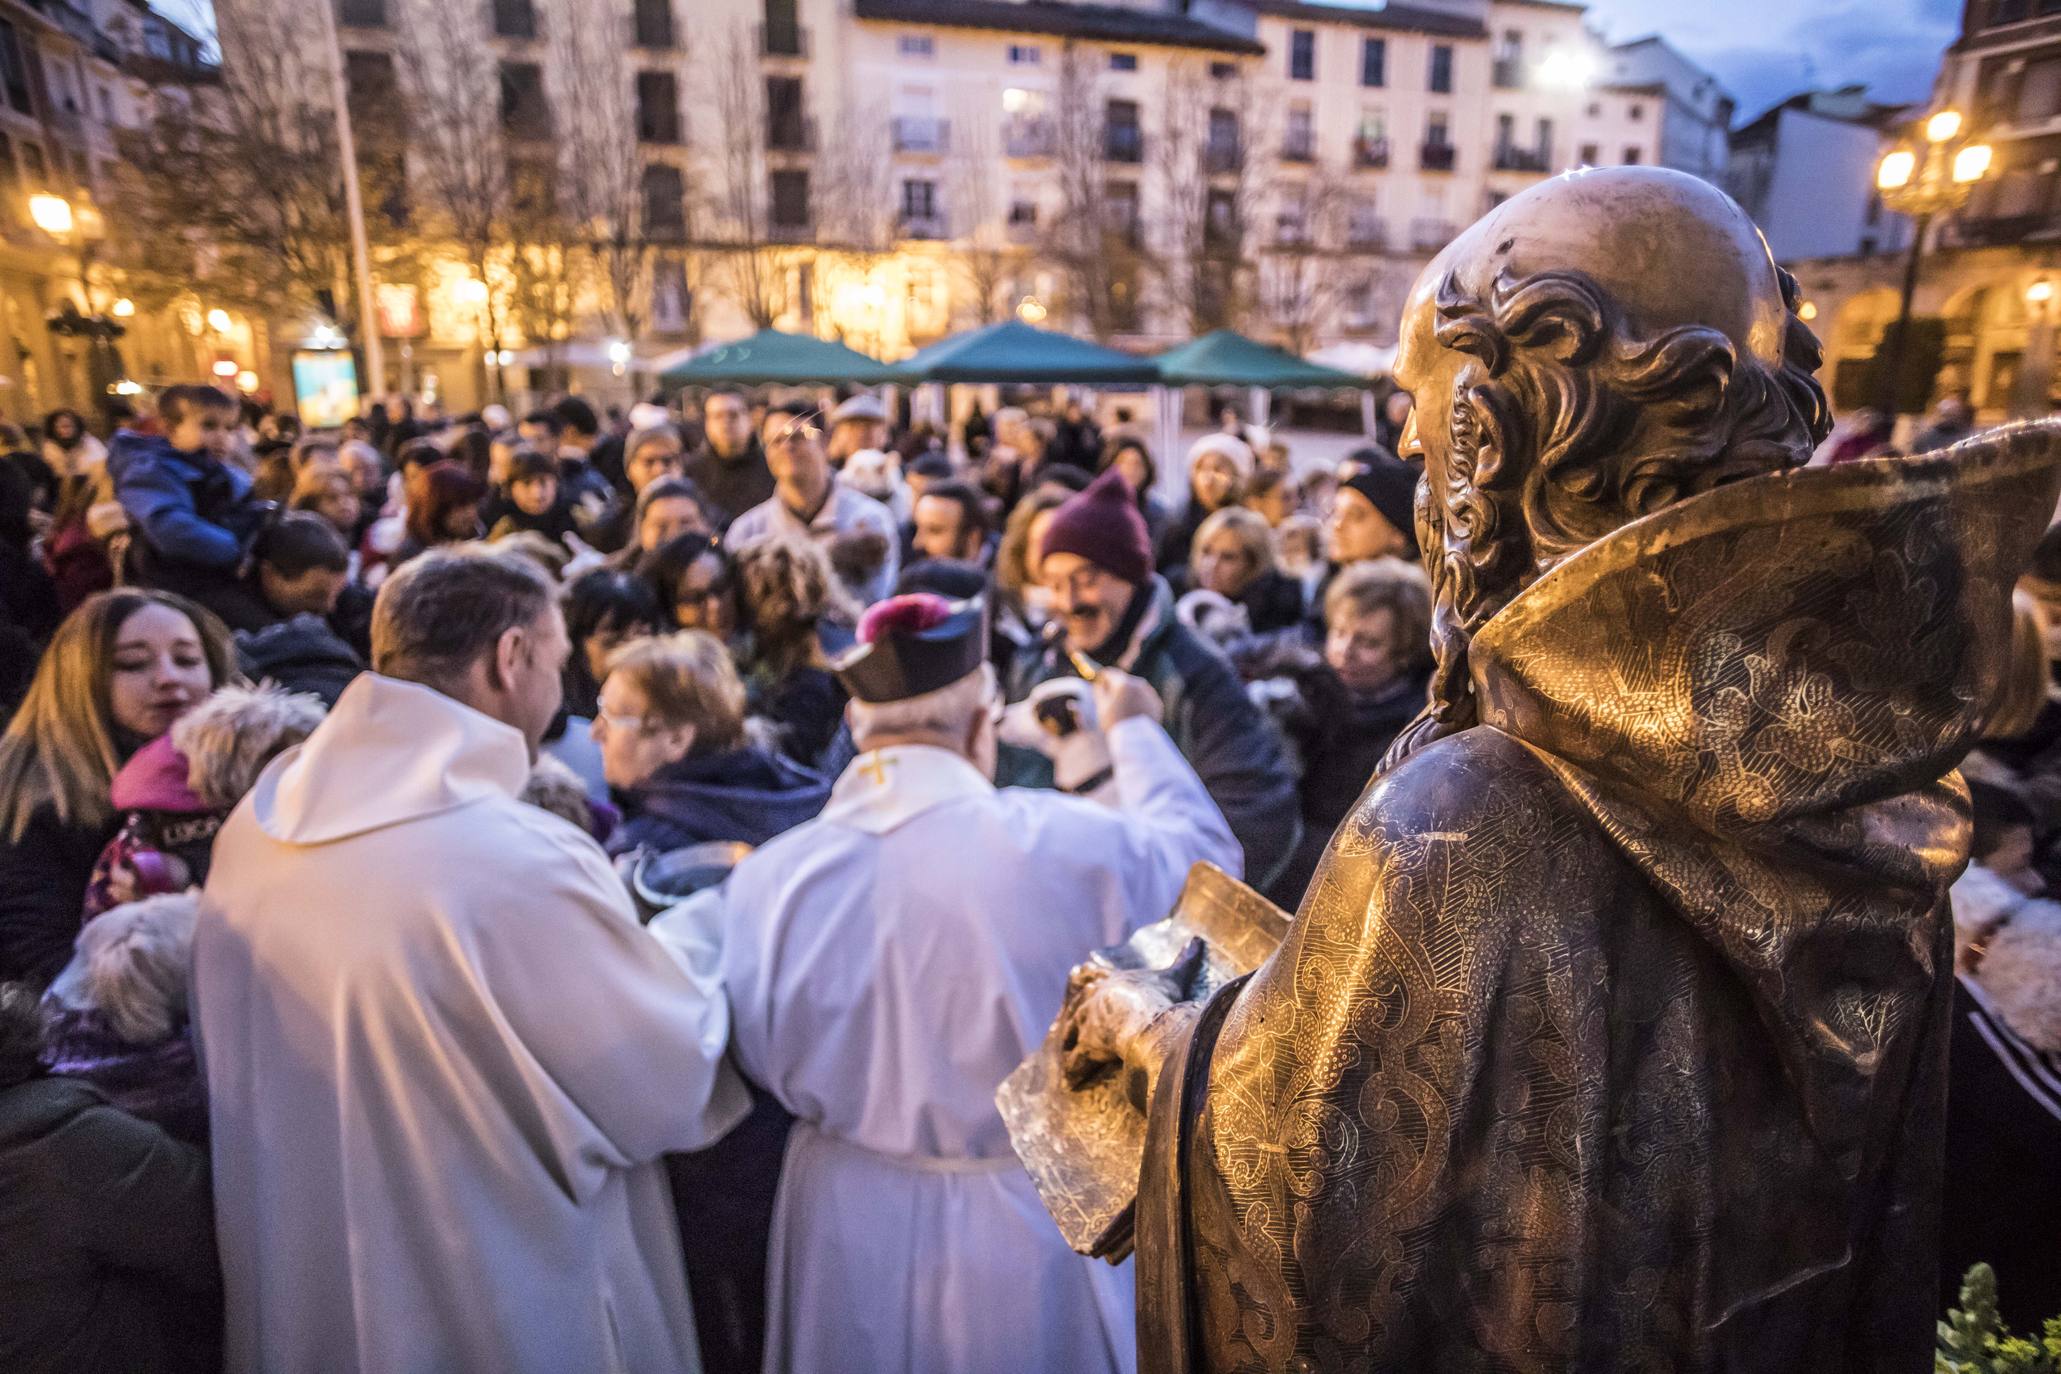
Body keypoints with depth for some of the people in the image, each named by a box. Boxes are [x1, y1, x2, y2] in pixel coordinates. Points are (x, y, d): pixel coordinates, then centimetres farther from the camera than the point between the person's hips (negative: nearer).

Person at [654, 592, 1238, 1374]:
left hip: (843, 1228, 3)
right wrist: (1132, 732, 12)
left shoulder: (768, 875, -14)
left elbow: (754, 1056, -1)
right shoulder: (1067, 844, -23)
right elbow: (1203, 852, -2)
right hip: (1029, 1229, -2)